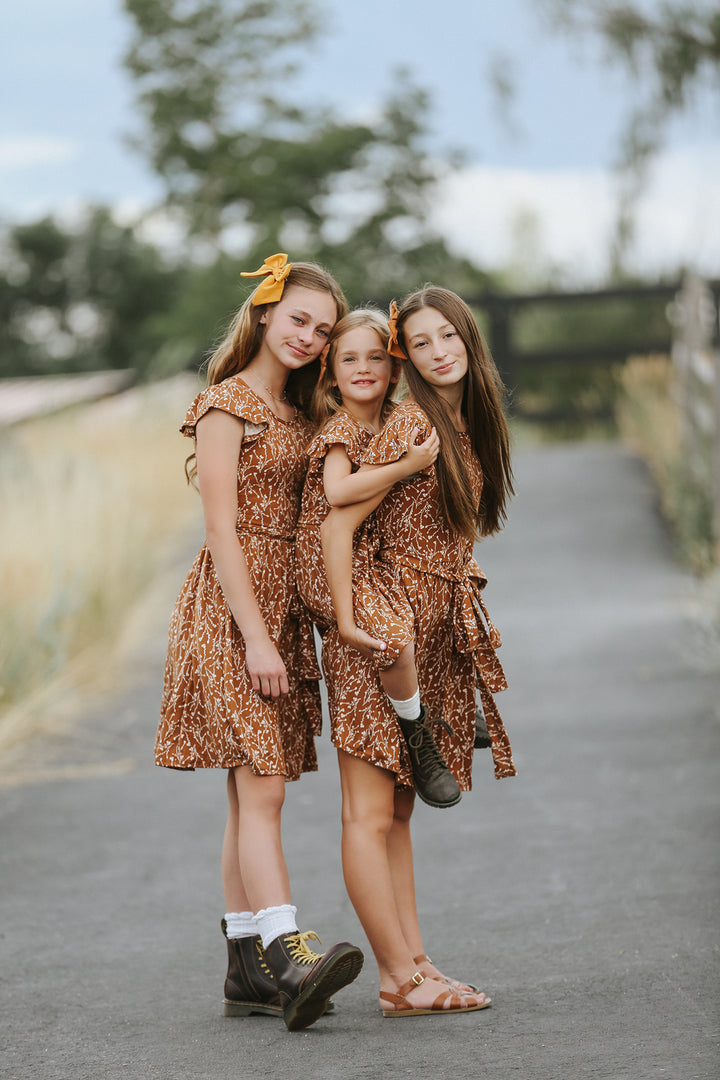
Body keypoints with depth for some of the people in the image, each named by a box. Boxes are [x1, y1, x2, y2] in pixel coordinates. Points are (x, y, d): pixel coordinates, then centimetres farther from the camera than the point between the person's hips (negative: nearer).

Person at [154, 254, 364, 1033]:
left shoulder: (292, 412, 17)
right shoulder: (226, 404, -7)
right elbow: (220, 531, -13)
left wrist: (281, 631, 8)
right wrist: (257, 638, -18)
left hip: (281, 605, 8)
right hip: (232, 607, -8)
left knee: (254, 792, 6)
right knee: (262, 787, -16)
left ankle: (247, 968, 8)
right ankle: (288, 956, -24)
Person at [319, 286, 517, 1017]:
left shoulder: (469, 424, 11)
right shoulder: (411, 424, -14)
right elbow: (336, 526, -16)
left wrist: (454, 566, 13)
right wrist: (346, 623, -15)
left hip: (432, 637, 9)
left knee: (396, 812, 11)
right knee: (370, 814, -4)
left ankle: (411, 967, 13)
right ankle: (401, 979, -4)